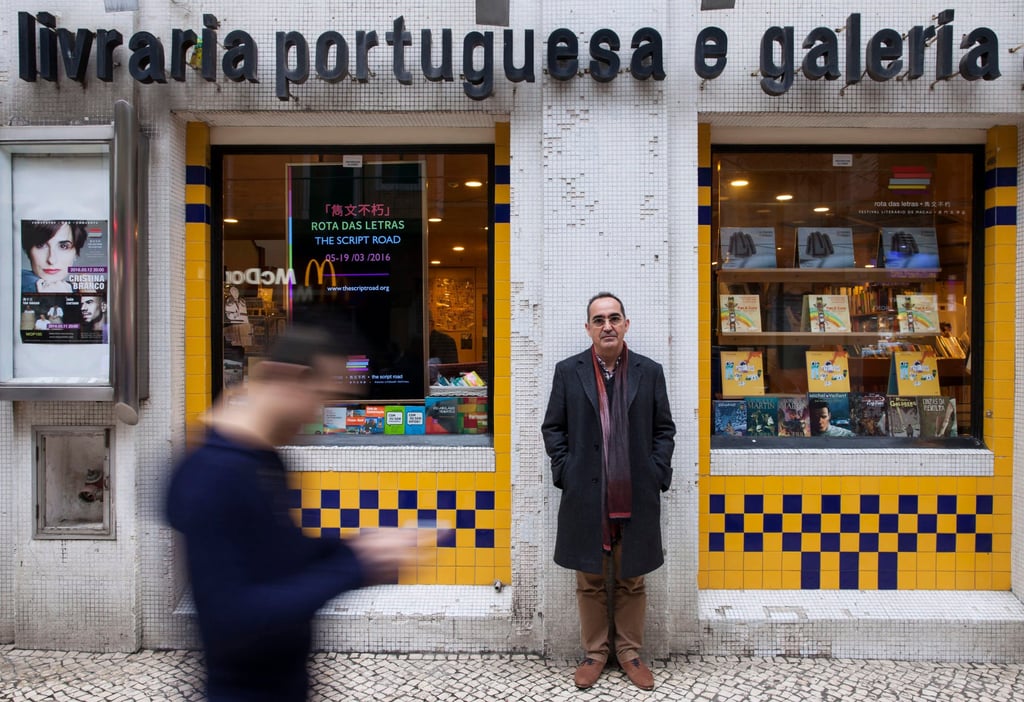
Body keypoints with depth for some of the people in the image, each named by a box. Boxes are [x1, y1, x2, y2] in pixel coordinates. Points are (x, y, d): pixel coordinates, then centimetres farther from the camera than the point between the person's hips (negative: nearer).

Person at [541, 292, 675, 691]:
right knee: (590, 581, 10)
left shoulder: (650, 371, 5)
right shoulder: (568, 371, 3)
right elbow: (553, 428, 6)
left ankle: (629, 651, 28)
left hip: (637, 498, 1)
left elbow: (664, 429, 8)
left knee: (631, 580, 12)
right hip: (585, 497, 0)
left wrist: (657, 474, -2)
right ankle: (594, 652, 25)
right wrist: (565, 472, -4)